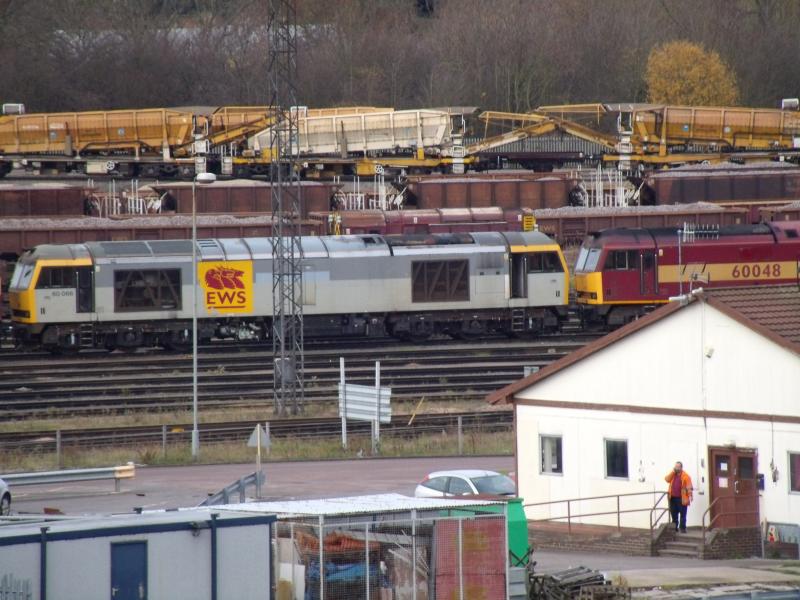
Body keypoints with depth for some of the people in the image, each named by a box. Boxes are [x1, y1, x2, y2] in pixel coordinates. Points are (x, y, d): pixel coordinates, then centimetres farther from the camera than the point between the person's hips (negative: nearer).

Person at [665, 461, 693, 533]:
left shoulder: (685, 476, -5)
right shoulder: (672, 475, 14)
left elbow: (689, 488, -8)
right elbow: (667, 479, -2)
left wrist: (689, 498, -15)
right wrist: (673, 472, -5)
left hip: (681, 499, -5)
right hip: (673, 498, 5)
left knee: (682, 515, -1)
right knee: (674, 514, 10)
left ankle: (682, 528, 3)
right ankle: (674, 528, 18)